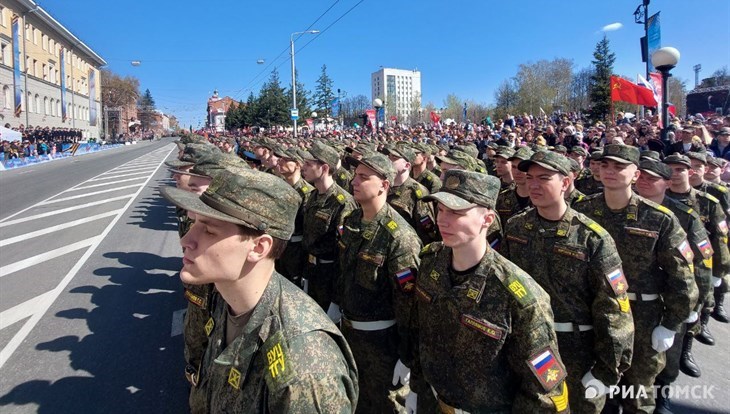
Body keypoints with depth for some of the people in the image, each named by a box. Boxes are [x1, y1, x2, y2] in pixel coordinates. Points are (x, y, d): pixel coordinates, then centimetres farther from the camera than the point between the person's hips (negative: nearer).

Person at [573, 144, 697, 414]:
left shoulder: (660, 219, -12)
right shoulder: (582, 211, -6)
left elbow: (681, 277, -7)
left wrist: (671, 325, -7)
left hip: (643, 317, -2)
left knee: (639, 390, 18)